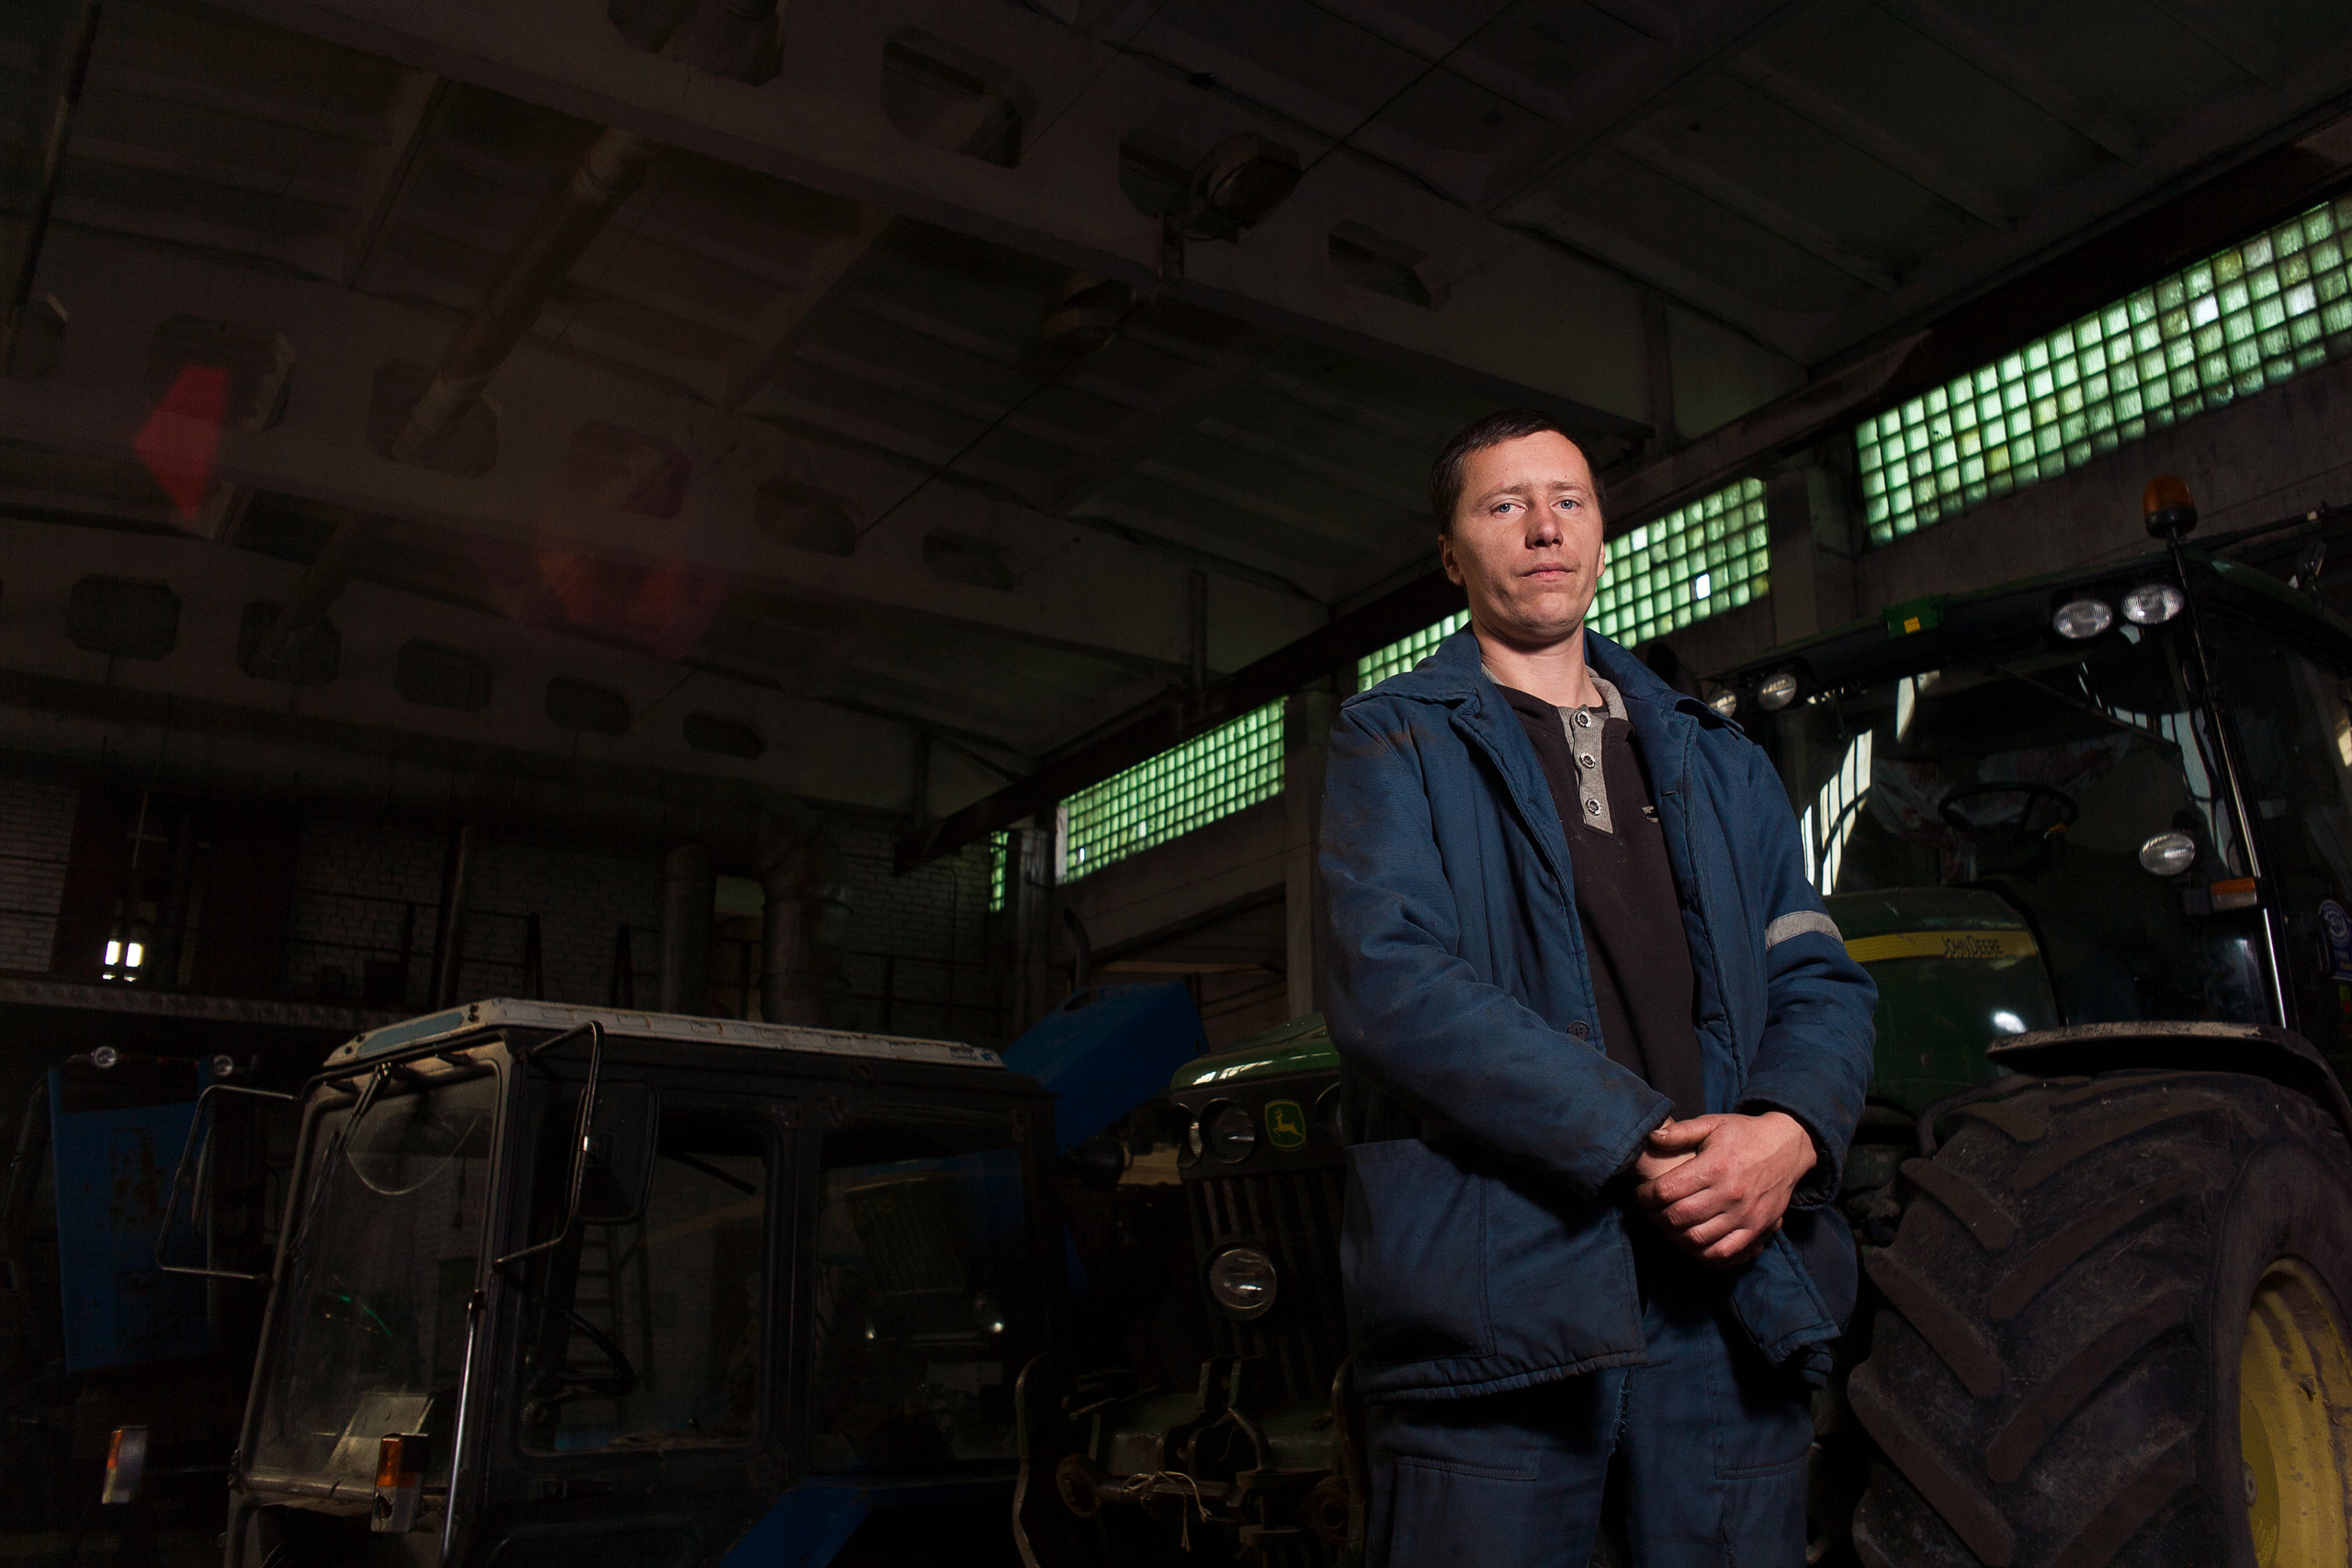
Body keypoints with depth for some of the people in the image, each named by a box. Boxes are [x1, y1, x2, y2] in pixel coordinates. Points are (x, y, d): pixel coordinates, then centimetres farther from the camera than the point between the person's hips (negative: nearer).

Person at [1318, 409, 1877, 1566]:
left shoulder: (1718, 760, 20)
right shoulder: (1393, 743, 4)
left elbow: (1821, 978, 13)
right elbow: (1392, 981, -11)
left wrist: (1790, 1131, -10)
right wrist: (1640, 1142, -17)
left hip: (1735, 1292, 5)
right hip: (1494, 1297, -4)